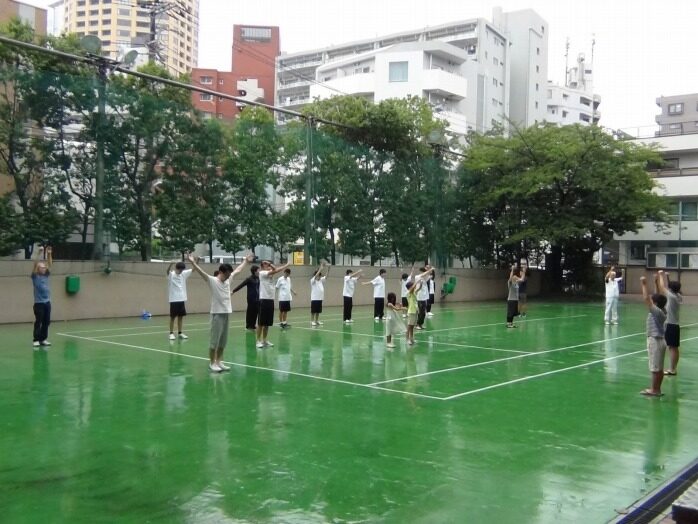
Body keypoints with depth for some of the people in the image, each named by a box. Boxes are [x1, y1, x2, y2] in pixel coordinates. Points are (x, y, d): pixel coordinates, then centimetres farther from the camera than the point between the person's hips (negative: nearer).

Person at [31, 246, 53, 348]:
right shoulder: (35, 277, -2)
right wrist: (39, 254, -21)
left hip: (47, 302, 5)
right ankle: (36, 340, 3)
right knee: (38, 322, -3)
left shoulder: (46, 275, 11)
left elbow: (50, 265, 5)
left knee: (46, 322, 8)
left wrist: (49, 254, -6)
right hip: (39, 303, -5)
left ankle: (43, 339, 15)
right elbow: (35, 265, -15)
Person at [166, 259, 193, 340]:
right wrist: (171, 264, -51)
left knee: (181, 316, 9)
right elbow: (168, 270, -29)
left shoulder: (184, 274, 7)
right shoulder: (171, 275, -8)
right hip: (174, 300, -5)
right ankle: (171, 333, 6)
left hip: (182, 299, 5)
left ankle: (180, 333, 16)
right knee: (173, 317, 1)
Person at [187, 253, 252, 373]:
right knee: (214, 340, -1)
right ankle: (212, 363, 7)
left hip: (226, 313, 7)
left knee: (223, 340, 11)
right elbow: (201, 272, -22)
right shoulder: (212, 281, -9)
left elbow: (237, 270, 24)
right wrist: (193, 263, -37)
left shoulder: (228, 279, 10)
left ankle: (218, 362, 19)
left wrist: (246, 261, 35)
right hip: (217, 314, -7)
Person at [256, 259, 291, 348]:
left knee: (267, 323, 11)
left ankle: (264, 340, 17)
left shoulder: (270, 273, 15)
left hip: (271, 300, 8)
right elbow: (274, 271, -18)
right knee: (261, 322, -3)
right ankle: (259, 341, 0)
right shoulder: (262, 273, -8)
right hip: (264, 300, -8)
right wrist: (287, 265, -16)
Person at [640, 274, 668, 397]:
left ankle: (654, 390, 3)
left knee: (655, 368, -3)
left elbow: (646, 299, -24)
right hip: (658, 340, 9)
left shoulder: (657, 312, -18)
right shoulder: (661, 311, 5)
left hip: (655, 341, -9)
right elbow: (657, 297, 16)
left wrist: (644, 284, -19)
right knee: (659, 368, 13)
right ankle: (657, 389, 20)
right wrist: (657, 283, 17)